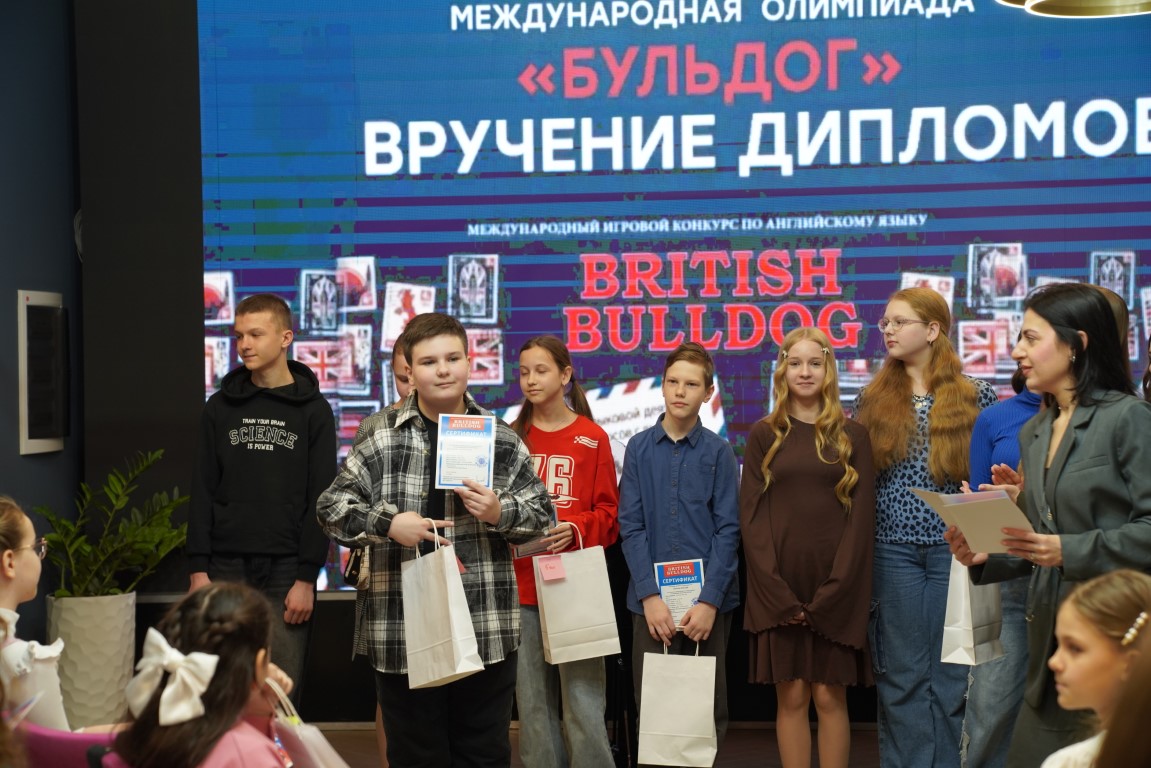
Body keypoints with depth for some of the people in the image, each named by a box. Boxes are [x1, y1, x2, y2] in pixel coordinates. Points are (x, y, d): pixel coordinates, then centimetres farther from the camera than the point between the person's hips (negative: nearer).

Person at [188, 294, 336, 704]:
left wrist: (307, 577, -8)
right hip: (226, 566, 2)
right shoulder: (220, 408, 8)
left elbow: (320, 500, -2)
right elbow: (203, 492, 7)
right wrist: (198, 568, -1)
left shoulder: (313, 411, 2)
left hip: (286, 570, -2)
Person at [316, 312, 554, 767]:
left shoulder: (500, 440, 5)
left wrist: (500, 513, -13)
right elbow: (331, 507, 2)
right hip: (402, 633, -1)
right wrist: (388, 524, -15)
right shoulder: (381, 439, 0)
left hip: (486, 634, 1)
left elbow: (541, 514, 8)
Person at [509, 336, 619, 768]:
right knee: (533, 704, 7)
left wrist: (575, 528, -16)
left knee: (584, 703, -5)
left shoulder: (593, 438, 2)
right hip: (522, 586, 3)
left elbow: (609, 515, 2)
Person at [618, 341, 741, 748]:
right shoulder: (639, 448, 4)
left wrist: (709, 600, -12)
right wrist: (649, 595, -9)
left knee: (707, 704, 6)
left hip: (707, 600, -1)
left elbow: (728, 530, -3)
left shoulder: (719, 451, 1)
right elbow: (631, 527, 0)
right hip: (651, 599, 1)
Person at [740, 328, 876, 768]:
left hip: (835, 589, 0)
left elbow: (861, 518, 1)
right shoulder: (764, 436, 8)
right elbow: (751, 517, 2)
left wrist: (831, 594, -9)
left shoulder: (852, 436, 7)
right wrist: (778, 593, -9)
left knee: (830, 696, 0)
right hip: (778, 589, 0)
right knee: (791, 697, 1)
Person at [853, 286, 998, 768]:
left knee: (954, 671, 4)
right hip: (894, 548, 2)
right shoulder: (873, 400, 7)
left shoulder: (977, 397, 3)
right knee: (902, 673, 5)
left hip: (956, 547, -1)